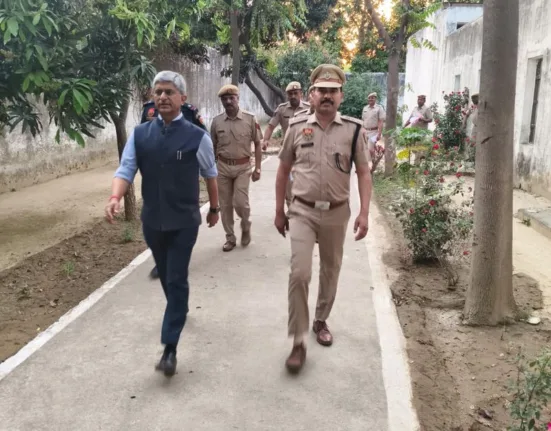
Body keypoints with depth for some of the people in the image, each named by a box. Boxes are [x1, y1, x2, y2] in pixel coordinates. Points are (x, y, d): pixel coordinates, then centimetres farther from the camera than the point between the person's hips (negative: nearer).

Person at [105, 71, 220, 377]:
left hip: (184, 220, -4)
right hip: (152, 219, 4)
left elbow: (210, 175, 3)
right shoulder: (140, 134, -1)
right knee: (165, 276, 21)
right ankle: (179, 309, 49)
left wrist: (215, 208, 13)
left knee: (177, 280, -4)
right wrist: (115, 198, -24)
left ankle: (170, 349, 0)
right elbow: (126, 170, -5)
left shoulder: (197, 136, -9)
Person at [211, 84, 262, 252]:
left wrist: (257, 169, -4)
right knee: (225, 205, 6)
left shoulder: (250, 119, -6)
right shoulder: (216, 121, 0)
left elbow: (257, 145, 0)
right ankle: (230, 238, 20)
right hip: (223, 167, 2)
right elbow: (213, 147, 8)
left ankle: (246, 227, 23)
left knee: (240, 202, -8)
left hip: (243, 167, -2)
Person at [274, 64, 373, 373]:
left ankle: (321, 321, 38)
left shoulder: (354, 130, -3)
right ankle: (299, 342, -1)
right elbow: (283, 171, 8)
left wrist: (364, 214, -12)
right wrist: (279, 211, 8)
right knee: (299, 274, -11)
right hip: (303, 211, -1)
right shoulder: (297, 127, 0)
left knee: (330, 272, 15)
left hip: (337, 213, 1)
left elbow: (364, 173, -2)